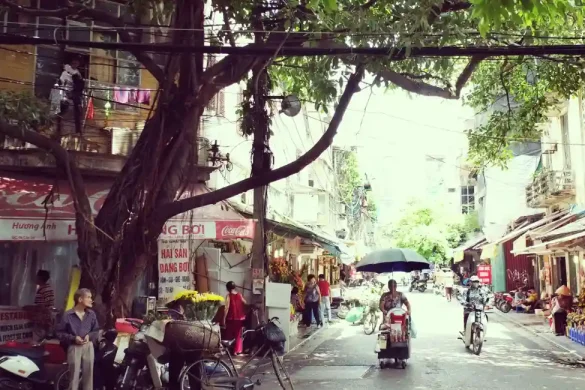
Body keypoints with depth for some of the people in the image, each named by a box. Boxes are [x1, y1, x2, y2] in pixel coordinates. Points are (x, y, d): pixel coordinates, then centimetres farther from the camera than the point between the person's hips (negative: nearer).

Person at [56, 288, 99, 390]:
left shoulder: (91, 314, 5)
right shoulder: (68, 315, -7)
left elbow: (96, 331, 13)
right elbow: (60, 333, -4)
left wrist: (89, 336, -7)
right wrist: (73, 338, -15)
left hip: (88, 347, 4)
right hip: (74, 347, -3)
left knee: (88, 374, 7)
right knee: (74, 376, -1)